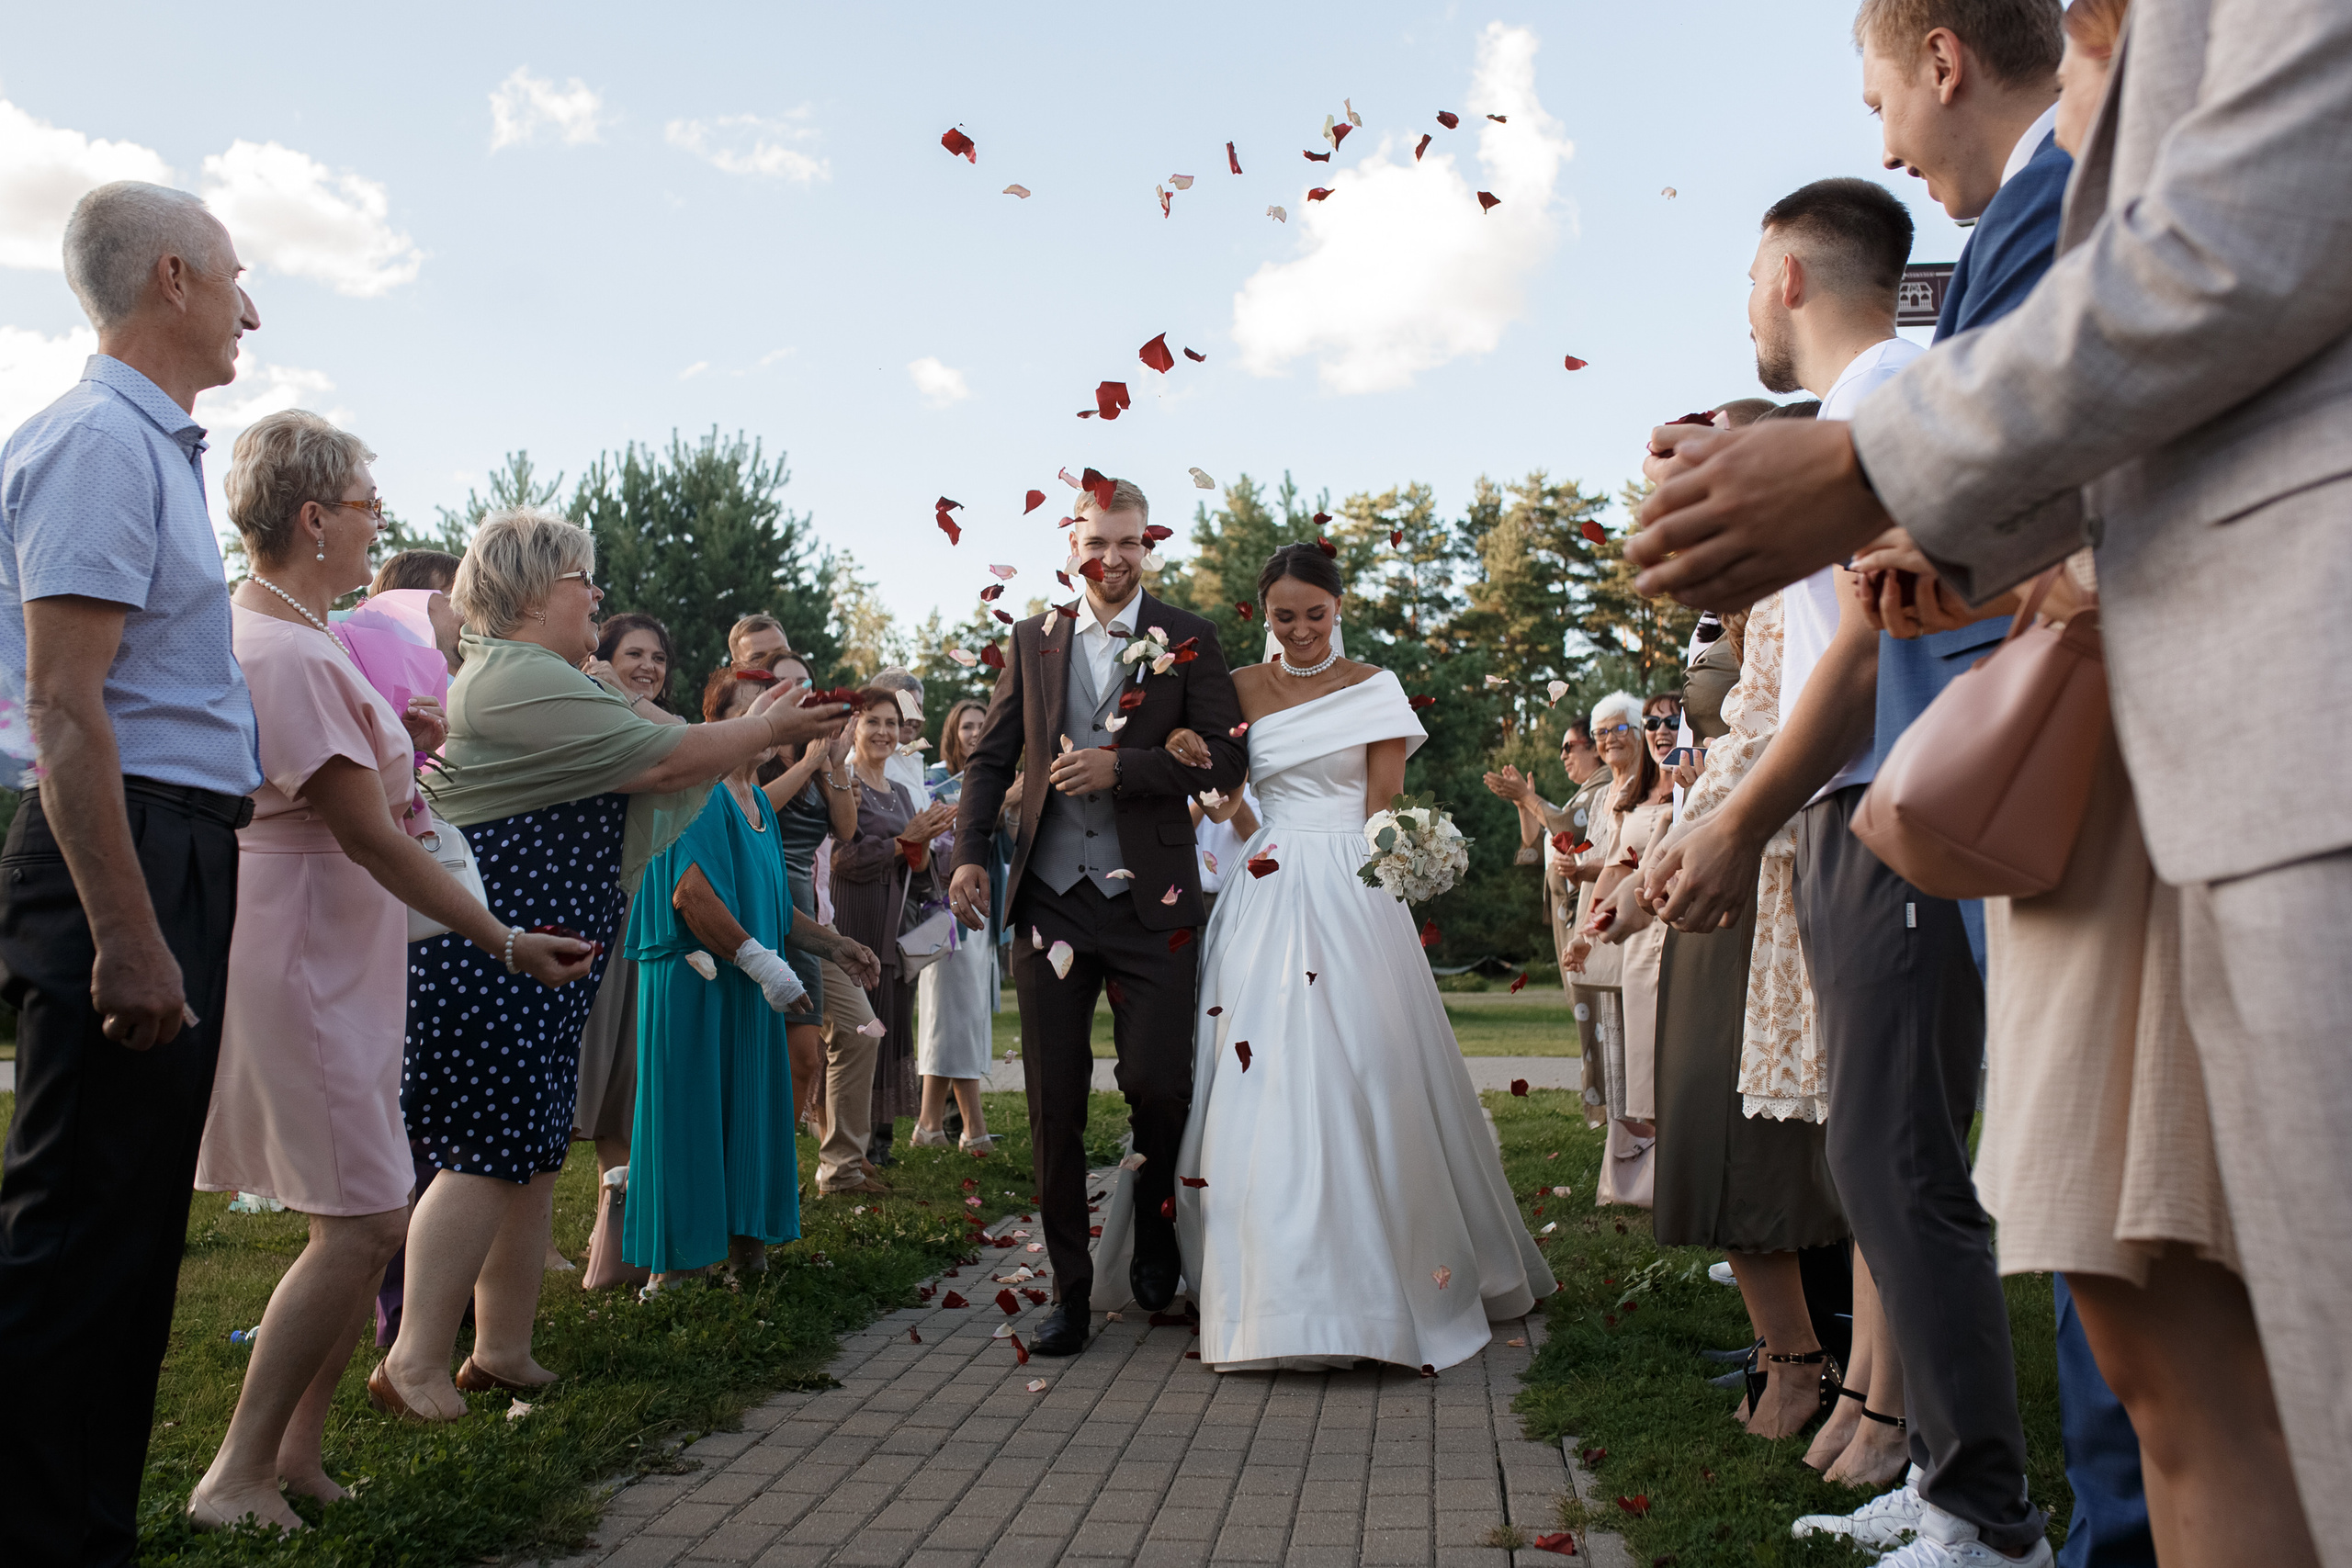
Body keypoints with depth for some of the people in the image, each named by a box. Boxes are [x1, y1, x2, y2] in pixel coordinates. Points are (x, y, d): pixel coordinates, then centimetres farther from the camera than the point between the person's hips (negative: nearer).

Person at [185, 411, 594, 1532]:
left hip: (338, 962, 10)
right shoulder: (286, 653, -18)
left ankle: (297, 1449, 20)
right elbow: (371, 838, -19)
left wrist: (400, 745, 9)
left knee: (372, 1214, 12)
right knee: (360, 1222, -8)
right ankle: (236, 1475, 4)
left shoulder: (253, 627, 13)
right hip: (303, 957, -10)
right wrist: (505, 941, -13)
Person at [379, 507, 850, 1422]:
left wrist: (752, 731, 15)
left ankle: (502, 1351, 18)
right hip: (484, 955, -11)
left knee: (533, 1151, 11)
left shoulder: (547, 680, 21)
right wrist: (765, 732, -5)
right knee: (490, 1154, -8)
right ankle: (415, 1363, 0)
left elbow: (642, 773, 21)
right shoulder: (516, 680, -15)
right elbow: (661, 763, -17)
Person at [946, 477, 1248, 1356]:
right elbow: (992, 756, 12)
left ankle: (1154, 1224, 30)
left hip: (1150, 899, -2)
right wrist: (970, 854, -1)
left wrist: (1122, 767, -16)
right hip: (1049, 897, 2)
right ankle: (1070, 1290, 18)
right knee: (1054, 1102, 5)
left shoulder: (1187, 639, 3)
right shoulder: (1033, 639, 11)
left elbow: (1225, 758, -4)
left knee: (1158, 1084, -3)